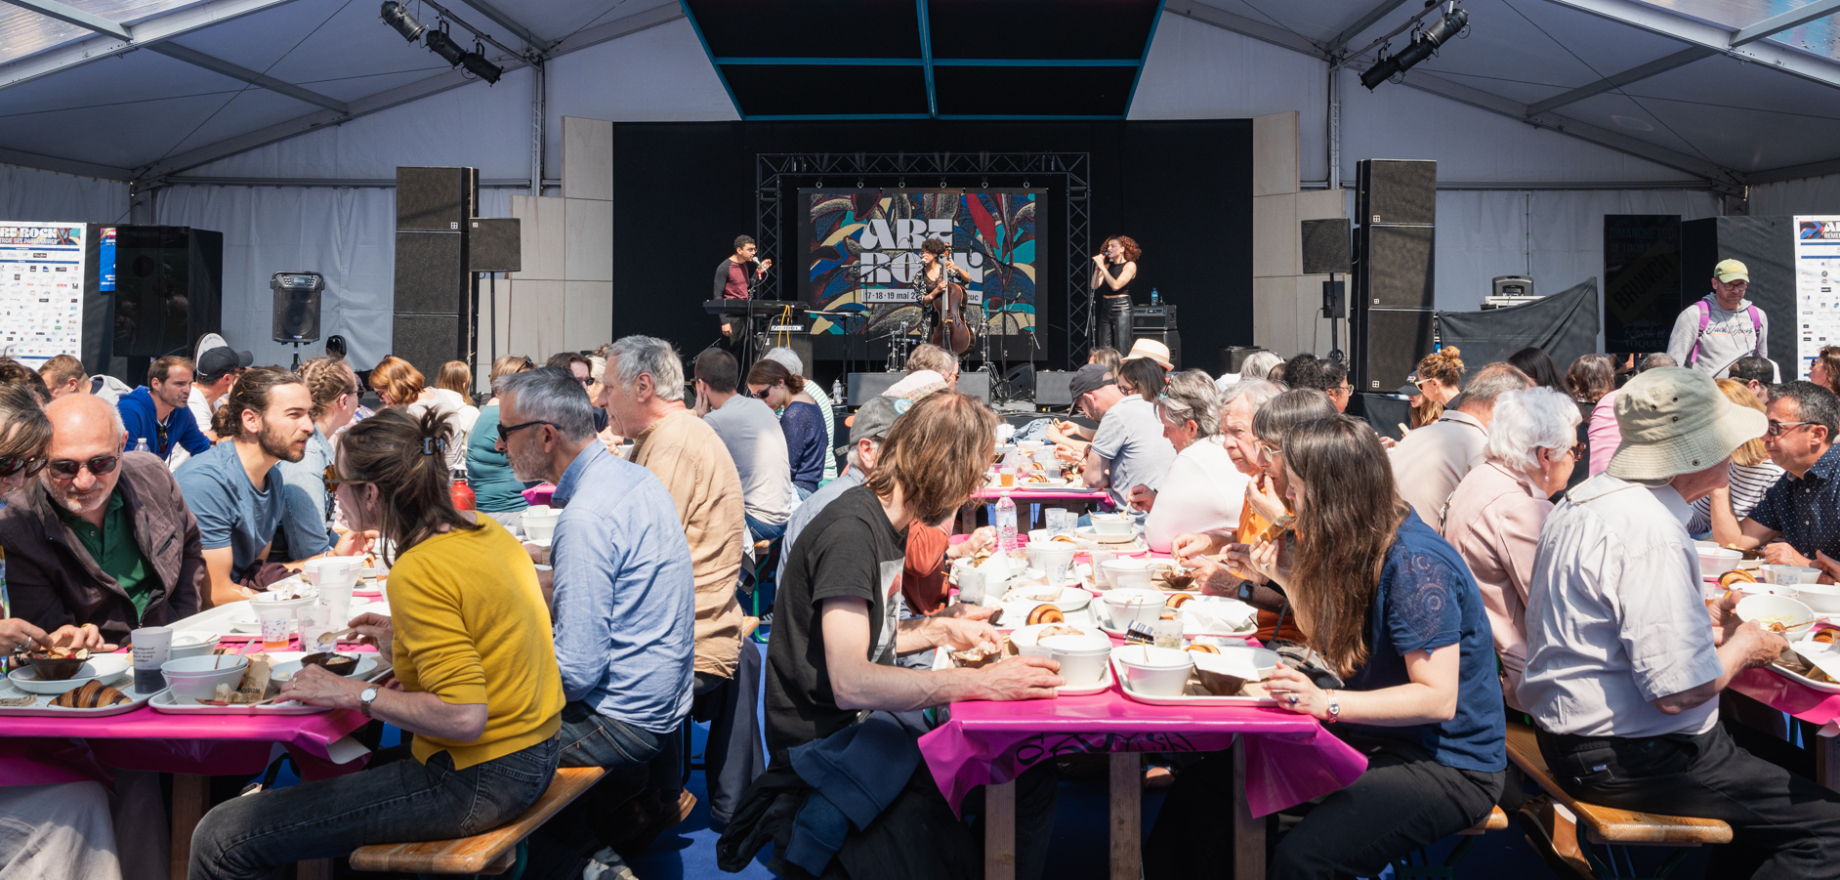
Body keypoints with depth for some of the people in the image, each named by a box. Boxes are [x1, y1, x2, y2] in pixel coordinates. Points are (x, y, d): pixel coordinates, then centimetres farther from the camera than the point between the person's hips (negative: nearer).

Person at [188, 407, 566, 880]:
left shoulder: (417, 574, -21)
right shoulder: (482, 528, 4)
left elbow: (463, 716, -26)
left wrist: (356, 694, -16)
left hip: (475, 784, -10)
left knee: (221, 837, -6)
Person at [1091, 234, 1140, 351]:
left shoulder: (1129, 265, -3)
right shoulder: (1108, 265, 11)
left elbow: (1116, 285, -16)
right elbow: (1094, 286, 3)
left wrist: (1102, 267, -13)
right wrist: (1097, 267, -2)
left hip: (1121, 307, -6)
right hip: (1106, 307, 6)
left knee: (1121, 349, -6)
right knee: (1104, 350, 4)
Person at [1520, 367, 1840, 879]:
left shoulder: (1590, 497, 6)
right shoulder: (1651, 534, -25)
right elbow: (1678, 692, -26)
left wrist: (1705, 625, 12)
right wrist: (1741, 646, -8)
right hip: (1623, 758, -10)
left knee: (1783, 768, 23)